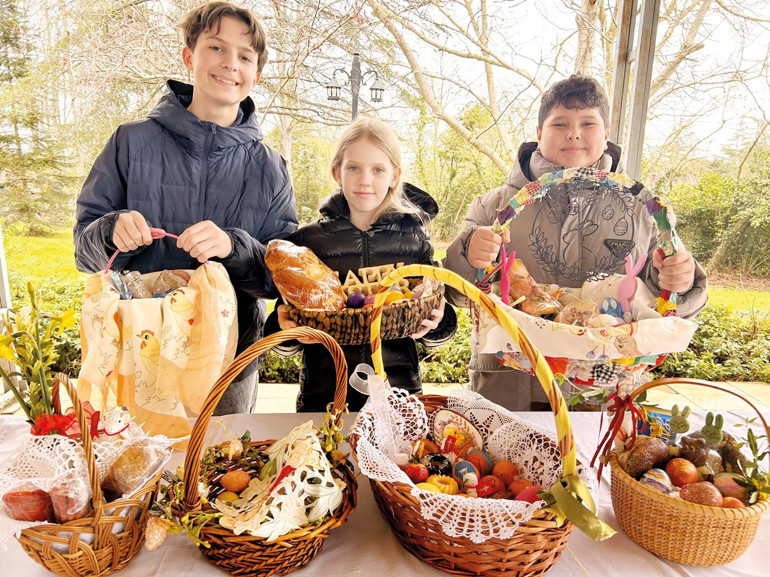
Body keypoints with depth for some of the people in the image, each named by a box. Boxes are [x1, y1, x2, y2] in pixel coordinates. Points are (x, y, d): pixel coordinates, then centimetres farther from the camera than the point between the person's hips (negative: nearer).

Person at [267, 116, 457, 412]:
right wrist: (284, 327, -17)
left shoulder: (415, 239, 0)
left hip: (399, 396, 1)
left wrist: (435, 323, -12)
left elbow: (433, 319, 9)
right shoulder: (307, 239, -2)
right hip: (323, 396, 0)